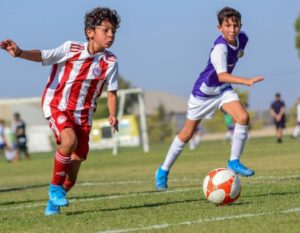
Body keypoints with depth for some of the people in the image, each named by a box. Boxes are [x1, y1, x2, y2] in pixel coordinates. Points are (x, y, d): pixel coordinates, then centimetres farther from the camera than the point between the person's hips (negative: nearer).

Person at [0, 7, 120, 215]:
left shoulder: (110, 62, -5)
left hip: (83, 114, 3)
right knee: (70, 140, -34)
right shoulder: (71, 49, -12)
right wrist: (20, 53, -39)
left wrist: (113, 115, -14)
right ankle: (55, 186, -12)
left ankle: (54, 202, 28)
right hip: (57, 106, -3)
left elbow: (112, 92, 1)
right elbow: (42, 56, -21)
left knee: (71, 176, 0)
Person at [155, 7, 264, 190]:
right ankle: (164, 170, 22)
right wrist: (247, 81, -57)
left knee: (243, 117, -20)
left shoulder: (242, 38, -12)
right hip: (204, 91, -5)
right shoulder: (220, 48, -34)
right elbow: (222, 76, -48)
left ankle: (234, 162, -6)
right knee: (187, 133, 5)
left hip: (224, 89, 6)